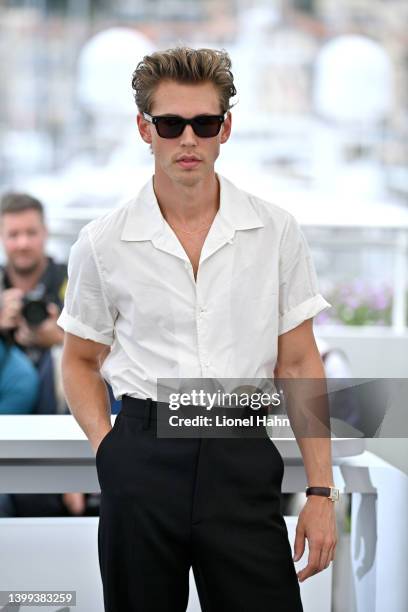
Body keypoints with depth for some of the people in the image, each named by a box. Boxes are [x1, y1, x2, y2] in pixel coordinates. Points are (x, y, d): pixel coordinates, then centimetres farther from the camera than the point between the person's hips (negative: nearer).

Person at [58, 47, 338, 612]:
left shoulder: (276, 231, 1)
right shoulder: (102, 242, 1)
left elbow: (299, 364, 5)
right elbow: (81, 360, 13)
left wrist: (321, 492, 0)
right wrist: (106, 446, -4)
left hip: (243, 459, 0)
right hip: (142, 456, 0)